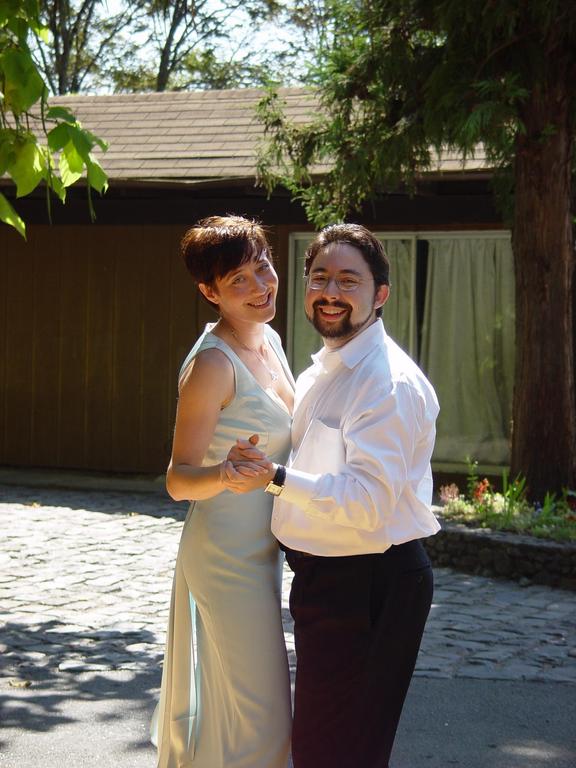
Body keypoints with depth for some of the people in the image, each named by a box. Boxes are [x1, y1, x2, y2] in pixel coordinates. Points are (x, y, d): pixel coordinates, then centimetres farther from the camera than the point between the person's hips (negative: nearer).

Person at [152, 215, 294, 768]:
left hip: (257, 551, 9)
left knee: (224, 702, 21)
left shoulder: (268, 340, 7)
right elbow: (178, 480, -21)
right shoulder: (213, 362, -20)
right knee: (261, 721, -2)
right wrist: (225, 474, -39)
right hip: (229, 554, -9)